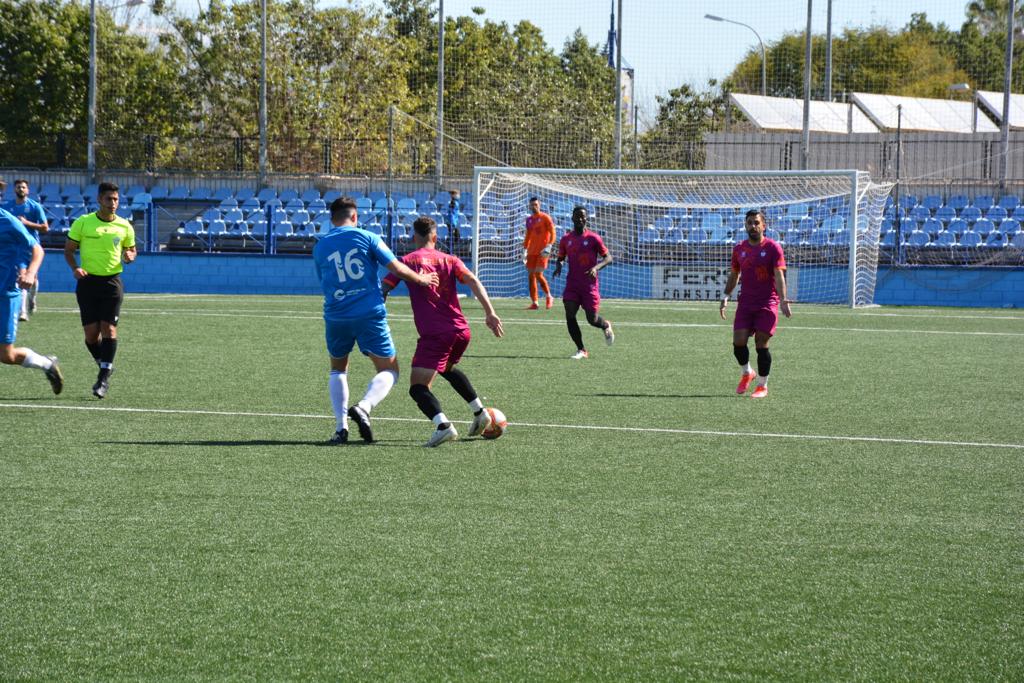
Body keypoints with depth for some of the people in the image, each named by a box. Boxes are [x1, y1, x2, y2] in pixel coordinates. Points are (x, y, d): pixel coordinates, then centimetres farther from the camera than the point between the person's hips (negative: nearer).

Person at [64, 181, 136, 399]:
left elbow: (131, 249, 17)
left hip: (112, 282, 0)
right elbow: (68, 250, 6)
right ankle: (105, 367, 22)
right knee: (91, 333, -2)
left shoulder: (124, 226, 4)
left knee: (109, 328, -11)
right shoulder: (82, 223, 0)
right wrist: (75, 268, -13)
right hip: (88, 281, 0)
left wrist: (130, 256, -8)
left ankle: (104, 377, -8)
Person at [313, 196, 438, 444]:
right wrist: (421, 280, 15)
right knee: (389, 370, 9)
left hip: (336, 317, 3)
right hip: (370, 313, -3)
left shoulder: (320, 247, 8)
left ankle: (341, 427, 8)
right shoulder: (366, 238, 0)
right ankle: (364, 407, -19)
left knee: (338, 370, 23)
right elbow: (397, 268, -2)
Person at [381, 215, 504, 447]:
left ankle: (443, 425, -35)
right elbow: (473, 282, 0)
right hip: (461, 330, 6)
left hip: (434, 334, -6)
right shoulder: (449, 260, 14)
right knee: (448, 368, 36)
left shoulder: (406, 261, 5)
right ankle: (479, 412, 35)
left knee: (418, 387, -10)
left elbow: (383, 290, -2)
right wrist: (490, 312, -6)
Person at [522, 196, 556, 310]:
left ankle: (549, 297, 6)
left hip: (542, 252, -6)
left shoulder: (545, 218, -3)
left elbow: (552, 233, -8)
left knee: (538, 275, -15)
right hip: (532, 252, 6)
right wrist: (525, 250, 19)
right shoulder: (529, 219, 15)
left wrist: (548, 246, -20)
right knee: (531, 276, 2)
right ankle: (534, 303, 5)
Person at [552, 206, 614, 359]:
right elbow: (560, 258, 17)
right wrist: (558, 266, -7)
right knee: (569, 315, -12)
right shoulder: (566, 239, 5)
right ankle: (581, 350, -1)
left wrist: (596, 267, -22)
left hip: (589, 284, -3)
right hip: (572, 284, 3)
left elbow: (608, 257, -3)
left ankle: (606, 326, 38)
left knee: (592, 319, 1)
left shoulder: (593, 238, -6)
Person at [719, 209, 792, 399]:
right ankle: (746, 373, 22)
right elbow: (734, 275, 20)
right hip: (745, 303, 4)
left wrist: (782, 300, -22)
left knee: (761, 344, -5)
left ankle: (762, 386, 8)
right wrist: (725, 297, 11)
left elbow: (779, 276, -10)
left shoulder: (773, 248, -4)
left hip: (767, 304, -4)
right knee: (738, 342, -6)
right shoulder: (739, 249, 10)